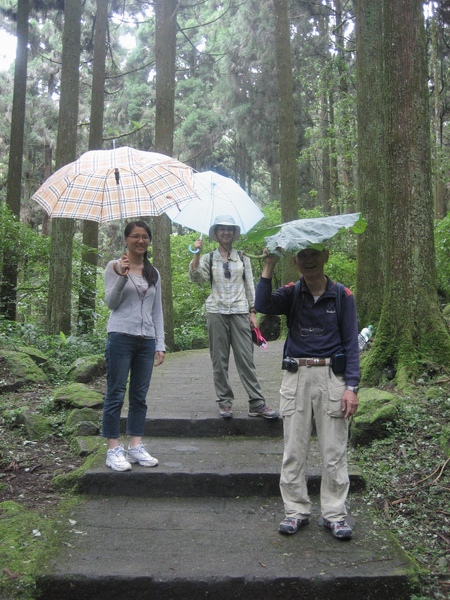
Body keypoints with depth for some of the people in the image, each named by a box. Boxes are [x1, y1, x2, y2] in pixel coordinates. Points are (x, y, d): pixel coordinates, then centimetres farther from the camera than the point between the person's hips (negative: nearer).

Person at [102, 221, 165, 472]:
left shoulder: (154, 273, 15)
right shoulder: (115, 267, 3)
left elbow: (157, 311, 15)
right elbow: (110, 302, -4)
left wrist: (160, 344, 9)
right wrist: (122, 277, -19)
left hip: (146, 340, 5)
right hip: (121, 336, -4)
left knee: (139, 396, 8)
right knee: (116, 394, -1)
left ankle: (136, 446, 15)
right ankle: (114, 449, 6)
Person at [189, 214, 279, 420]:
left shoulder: (243, 258, 11)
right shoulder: (208, 259, 9)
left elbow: (250, 286, 11)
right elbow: (195, 277, -7)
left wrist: (252, 312, 5)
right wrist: (197, 254, -17)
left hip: (240, 312, 0)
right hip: (217, 312, 0)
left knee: (246, 358, -4)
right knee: (219, 360, 3)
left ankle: (257, 403, -2)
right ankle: (224, 402, 11)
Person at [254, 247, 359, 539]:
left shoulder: (342, 296, 2)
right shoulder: (291, 293, 5)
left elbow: (351, 343, 1)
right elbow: (263, 305, -15)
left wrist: (351, 386, -7)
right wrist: (269, 266, -17)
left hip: (331, 376, -1)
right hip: (296, 376, 2)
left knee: (334, 450, 4)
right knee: (294, 449, 7)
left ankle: (335, 513, 17)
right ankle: (296, 510, 20)